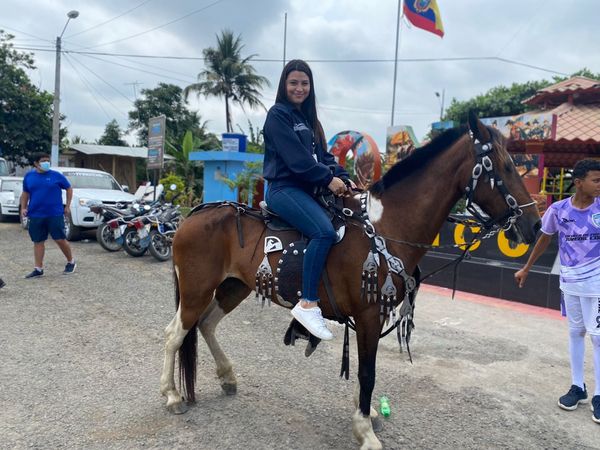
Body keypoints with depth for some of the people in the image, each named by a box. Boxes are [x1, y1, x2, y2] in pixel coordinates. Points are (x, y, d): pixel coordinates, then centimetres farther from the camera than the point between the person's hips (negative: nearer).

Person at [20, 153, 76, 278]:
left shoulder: (56, 175, -2)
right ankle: (38, 269, 15)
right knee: (38, 242, 7)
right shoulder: (28, 176, 6)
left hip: (55, 214, -3)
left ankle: (71, 262, 19)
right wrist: (23, 207, 4)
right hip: (35, 216, 3)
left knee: (60, 239, -2)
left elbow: (69, 188, 6)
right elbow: (25, 193, 16)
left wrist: (67, 206, 2)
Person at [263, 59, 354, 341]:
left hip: (307, 190, 9)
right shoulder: (278, 114, -3)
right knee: (324, 231, -30)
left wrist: (344, 178, -1)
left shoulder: (308, 118, 22)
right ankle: (308, 304, -26)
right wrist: (329, 179, -14)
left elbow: (323, 155, 15)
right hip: (285, 189, -9)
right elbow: (296, 158, -14)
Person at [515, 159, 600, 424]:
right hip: (570, 281, 2)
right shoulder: (558, 210, -7)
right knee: (575, 332, 13)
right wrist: (526, 269, 13)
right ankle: (578, 387, 27)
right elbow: (544, 240, 7)